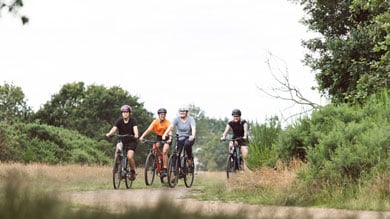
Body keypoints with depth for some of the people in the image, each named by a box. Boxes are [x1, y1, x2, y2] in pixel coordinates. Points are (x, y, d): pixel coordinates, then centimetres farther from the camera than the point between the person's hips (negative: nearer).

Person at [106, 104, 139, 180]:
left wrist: (136, 135, -49)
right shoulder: (119, 121, -7)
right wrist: (109, 134, -42)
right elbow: (114, 128, -21)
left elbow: (135, 128, -27)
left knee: (130, 157, -22)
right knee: (118, 146, -31)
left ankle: (133, 171, 4)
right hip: (122, 140, 2)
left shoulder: (133, 120, -11)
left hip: (131, 141, -2)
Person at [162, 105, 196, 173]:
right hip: (179, 138, 2)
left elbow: (193, 128, -26)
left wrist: (193, 136, -47)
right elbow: (171, 126, -21)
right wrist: (165, 134, -39)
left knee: (187, 144, -38)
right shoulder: (176, 119, -5)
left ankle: (190, 159, -15)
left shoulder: (191, 119, -9)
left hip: (189, 138, -2)